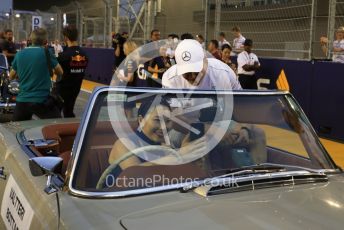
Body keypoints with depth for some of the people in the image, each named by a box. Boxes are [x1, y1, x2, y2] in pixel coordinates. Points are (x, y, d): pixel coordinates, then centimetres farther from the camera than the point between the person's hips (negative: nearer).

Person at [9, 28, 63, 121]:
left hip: (22, 100, 5)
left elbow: (11, 76, 17)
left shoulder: (20, 54, 5)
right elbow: (60, 72, 5)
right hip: (42, 100, -5)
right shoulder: (46, 52, -6)